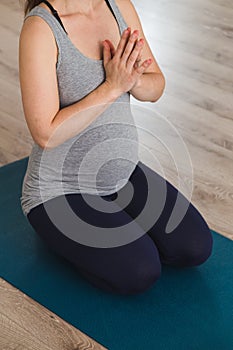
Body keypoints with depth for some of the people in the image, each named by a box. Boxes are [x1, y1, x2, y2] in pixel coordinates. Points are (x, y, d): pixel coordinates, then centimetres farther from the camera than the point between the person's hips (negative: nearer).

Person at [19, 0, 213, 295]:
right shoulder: (40, 28, -23)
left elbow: (156, 88, 2)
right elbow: (46, 134, -28)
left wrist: (132, 78, -21)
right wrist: (113, 86, -28)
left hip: (122, 171, 7)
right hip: (60, 190, -6)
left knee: (196, 248, -3)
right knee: (140, 273, -20)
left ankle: (107, 219, 17)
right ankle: (63, 235, 7)